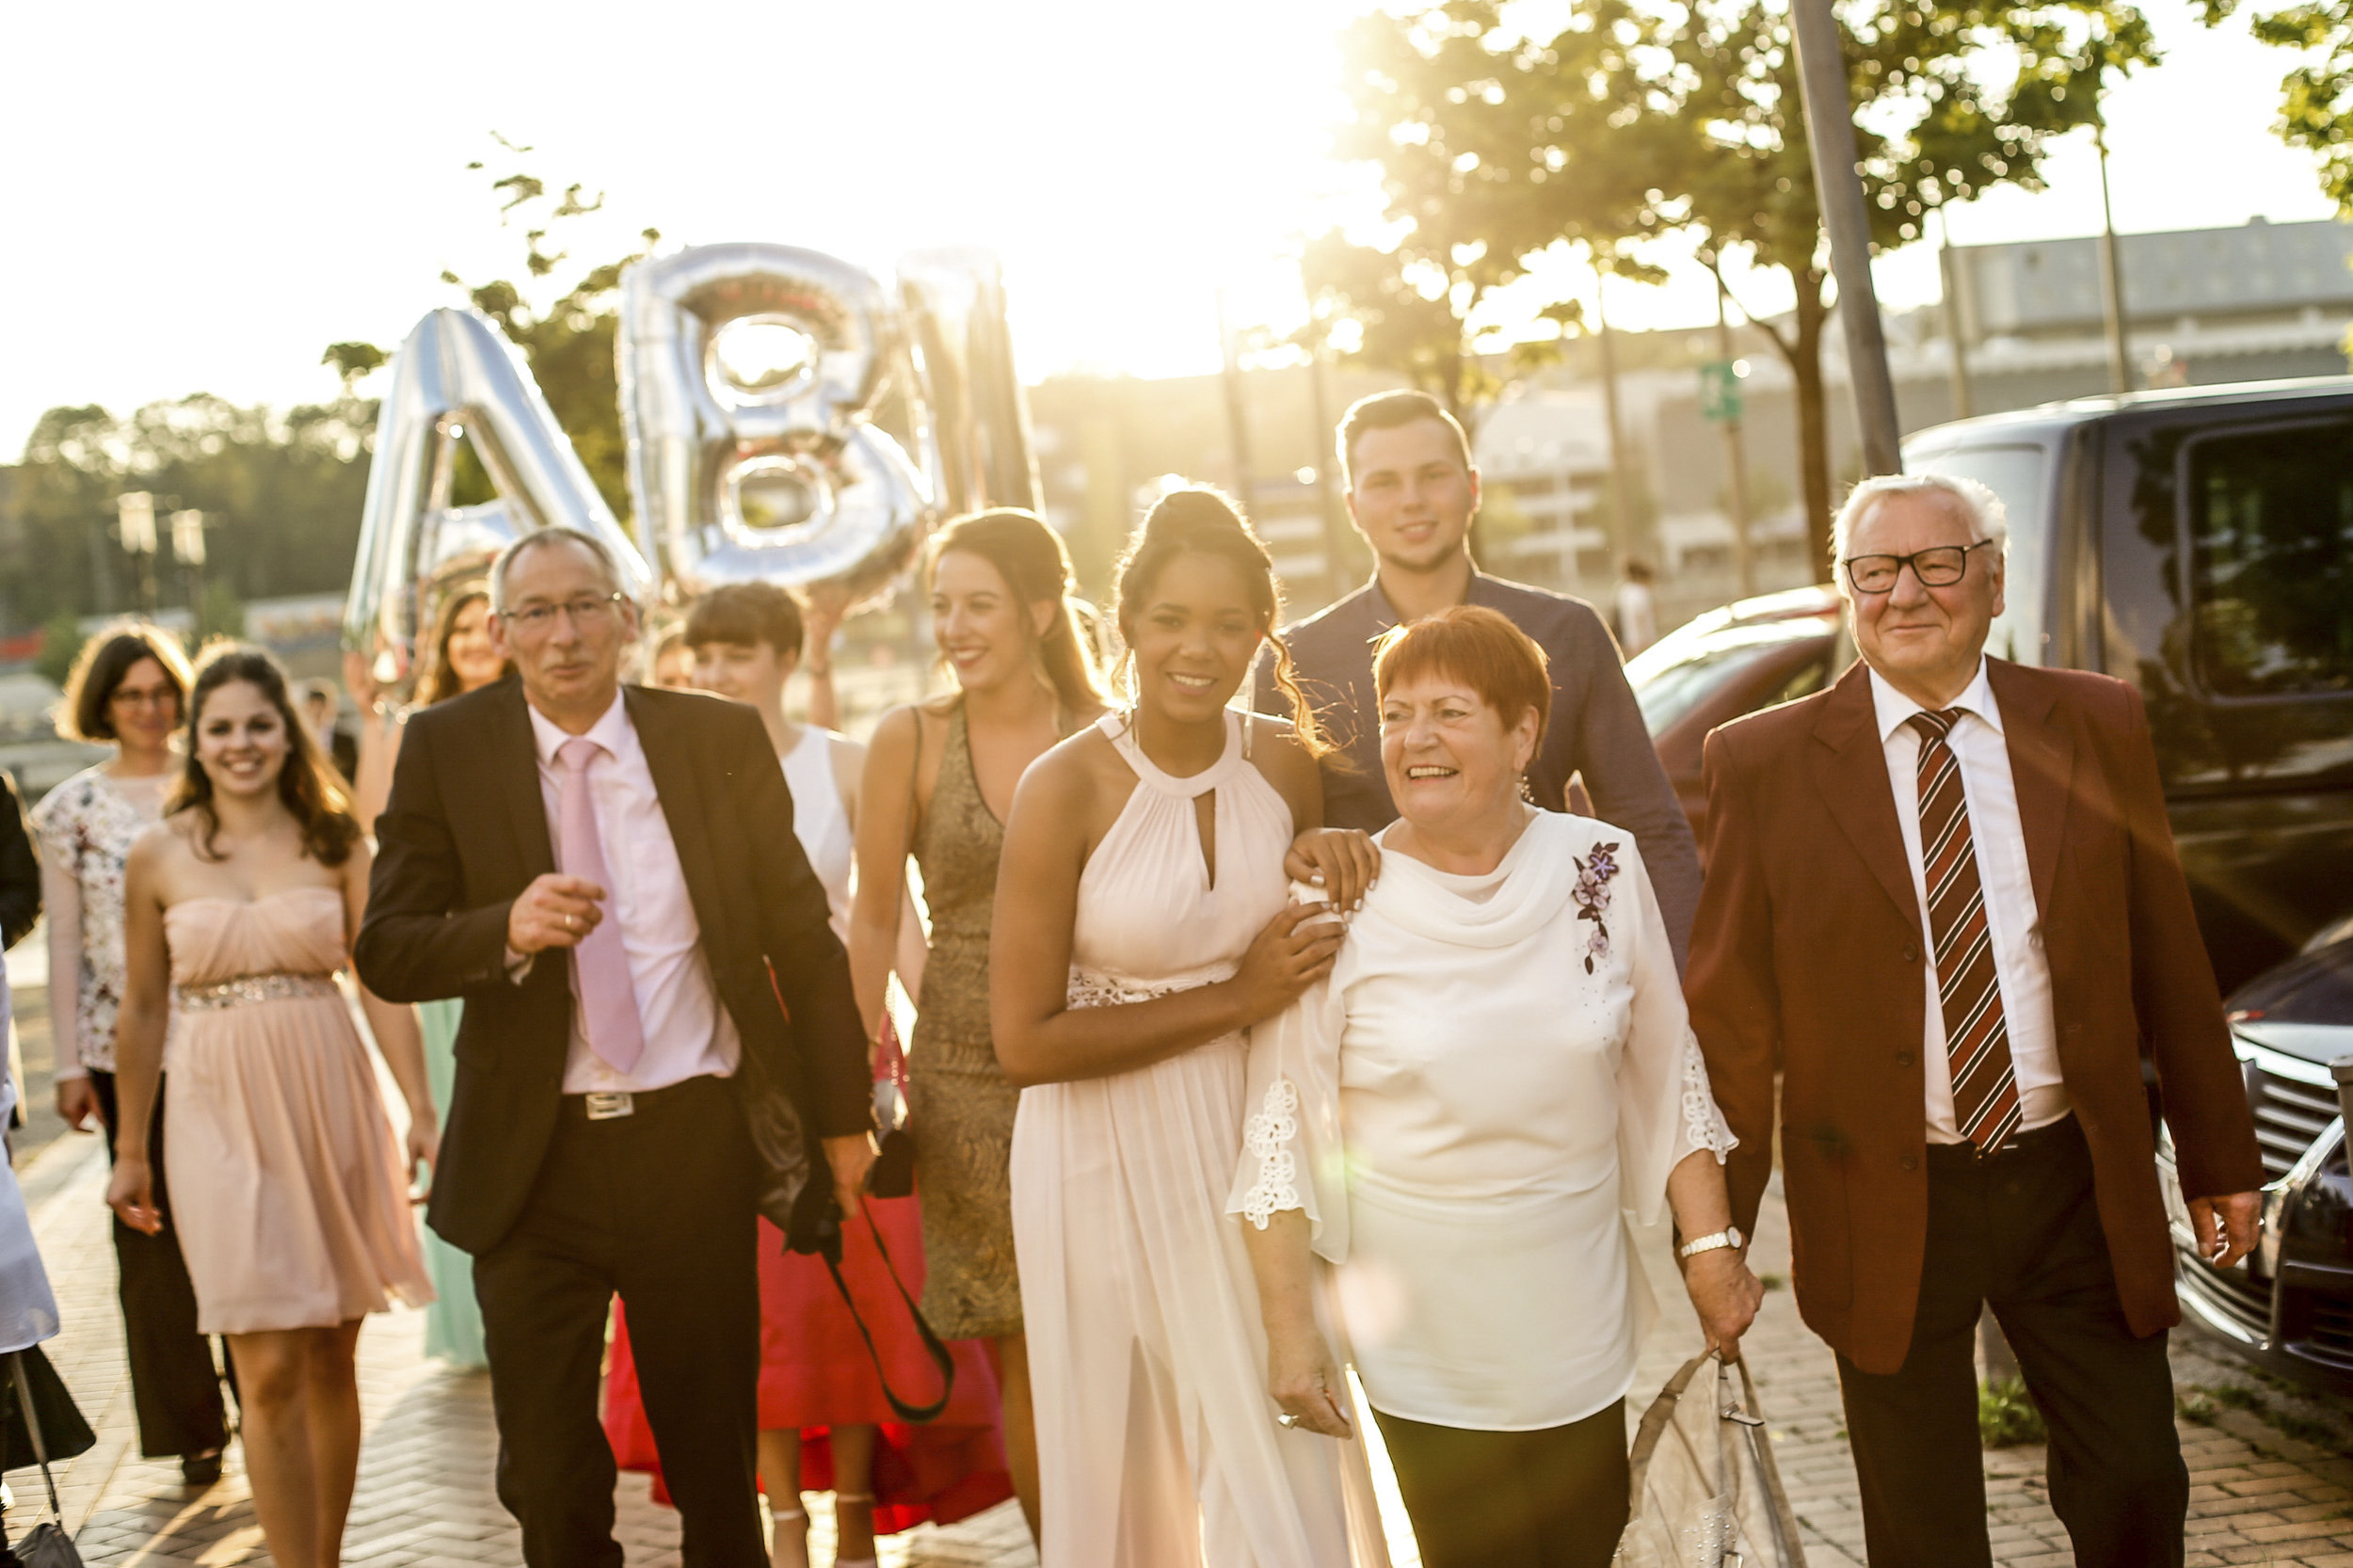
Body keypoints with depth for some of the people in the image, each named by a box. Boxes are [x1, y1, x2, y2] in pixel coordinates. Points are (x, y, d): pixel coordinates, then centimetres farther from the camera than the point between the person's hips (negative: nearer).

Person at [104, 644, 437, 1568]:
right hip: (223, 1111, -1)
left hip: (330, 1106, 1)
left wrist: (421, 1111, -9)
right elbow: (142, 1011, 8)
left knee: (330, 1359, 9)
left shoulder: (336, 842, 2)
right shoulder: (160, 856, 2)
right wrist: (130, 1151, 10)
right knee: (270, 1370, -6)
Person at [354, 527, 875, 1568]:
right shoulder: (445, 750, 0)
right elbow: (387, 953, -5)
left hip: (696, 1141, 0)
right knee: (547, 1470, 7)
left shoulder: (719, 740, 1)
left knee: (716, 1451, 10)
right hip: (533, 1158, 0)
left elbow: (803, 937, 6)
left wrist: (843, 1116, 6)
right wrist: (509, 932, -25)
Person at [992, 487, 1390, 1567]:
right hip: (1112, 1161, -4)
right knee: (1132, 1463, 11)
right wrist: (1232, 1001, -18)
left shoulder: (1286, 763, -2)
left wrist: (1338, 864, -1)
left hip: (1250, 1142, 4)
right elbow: (1027, 1042, -17)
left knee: (1281, 1457, 10)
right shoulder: (1065, 789, -16)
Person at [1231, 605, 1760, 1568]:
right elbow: (1281, 1127, -6)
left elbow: (1669, 1076, 6)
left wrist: (1710, 1247, 4)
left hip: (1578, 1319, 2)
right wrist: (1289, 1327, -7)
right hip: (1421, 1335, -2)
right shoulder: (1342, 907, -9)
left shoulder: (1603, 870, -3)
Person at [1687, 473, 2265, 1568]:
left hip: (2077, 1187, 2)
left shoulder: (2099, 726, 1)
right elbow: (1730, 1007, -2)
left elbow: (2168, 957, 7)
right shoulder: (1765, 763, -5)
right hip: (1885, 1205, -1)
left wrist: (2218, 1158, 10)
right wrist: (1715, 1225, -2)